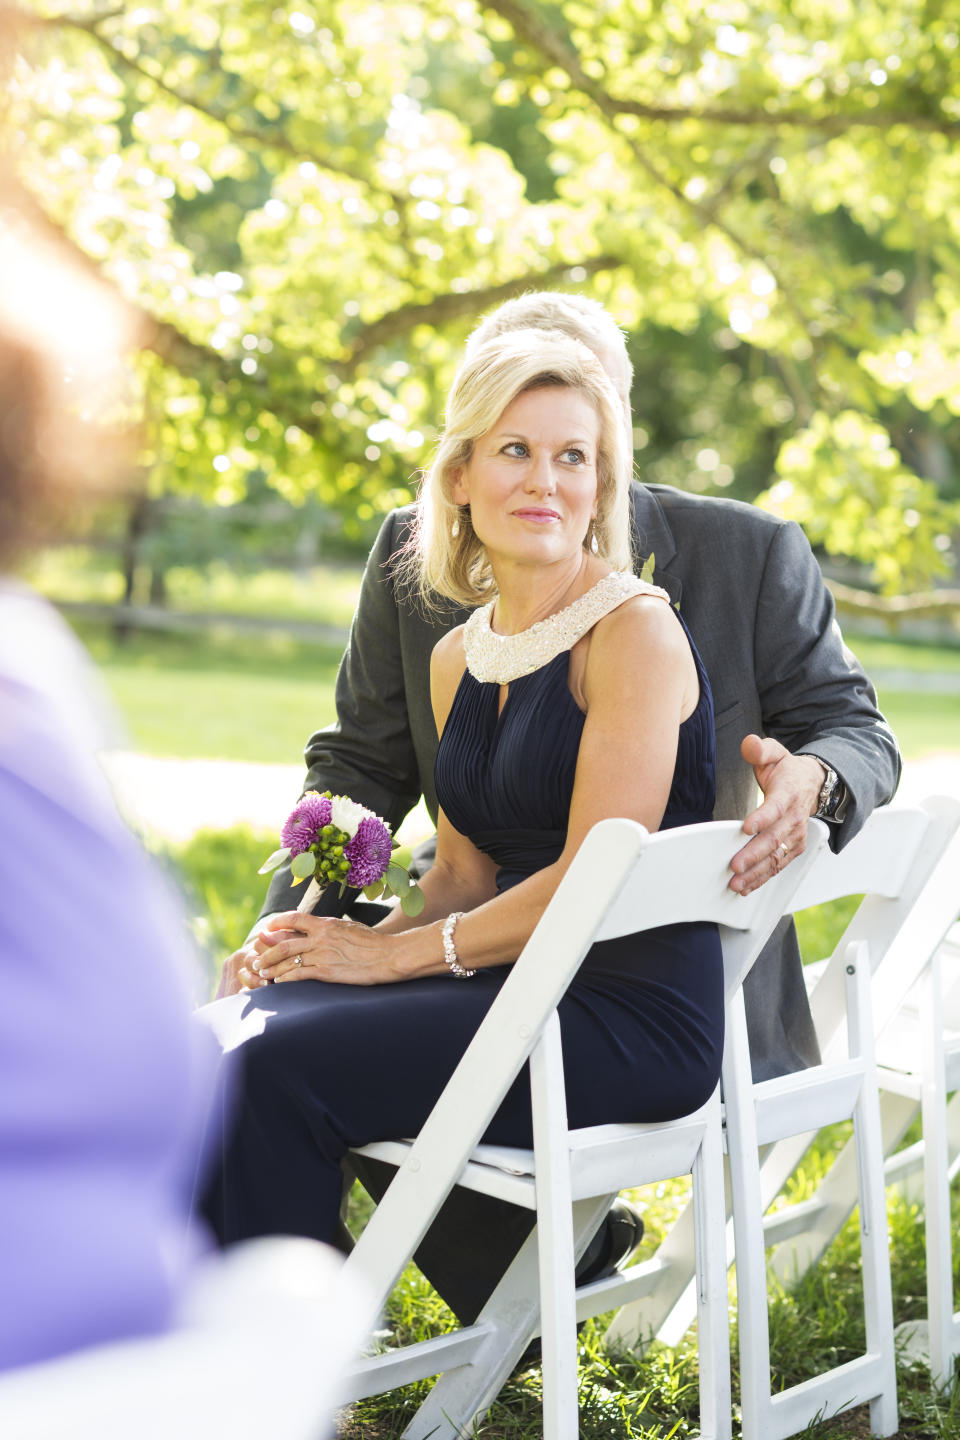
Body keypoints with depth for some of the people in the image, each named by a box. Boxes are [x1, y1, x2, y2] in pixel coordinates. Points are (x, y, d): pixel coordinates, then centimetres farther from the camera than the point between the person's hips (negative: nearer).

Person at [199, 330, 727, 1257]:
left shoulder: (634, 629, -10)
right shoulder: (458, 657, 14)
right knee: (223, 1031, -12)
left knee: (283, 1068, -21)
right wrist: (348, 943, -3)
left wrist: (396, 952, -11)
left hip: (632, 1010, -7)